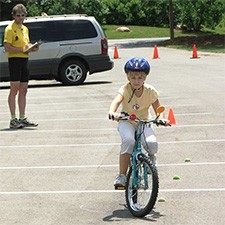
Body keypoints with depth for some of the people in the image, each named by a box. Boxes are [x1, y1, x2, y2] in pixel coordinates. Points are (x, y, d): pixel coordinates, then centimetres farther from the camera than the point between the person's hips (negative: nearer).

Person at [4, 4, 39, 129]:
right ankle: (13, 120, -3)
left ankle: (22, 118, 15)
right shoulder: (10, 29, -9)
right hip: (14, 60, -8)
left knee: (23, 91, 9)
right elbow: (7, 48, -15)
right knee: (14, 90, -6)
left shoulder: (25, 29, 17)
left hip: (24, 60, 8)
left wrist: (32, 47, 7)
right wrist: (22, 49, -20)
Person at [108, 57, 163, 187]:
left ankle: (151, 157, 15)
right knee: (128, 141, -34)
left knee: (152, 143, -27)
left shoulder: (150, 91, -7)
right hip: (127, 122, -1)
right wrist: (112, 112, -55)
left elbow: (158, 109, 0)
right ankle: (122, 175, -25)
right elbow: (116, 101, -33)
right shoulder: (125, 89, -13)